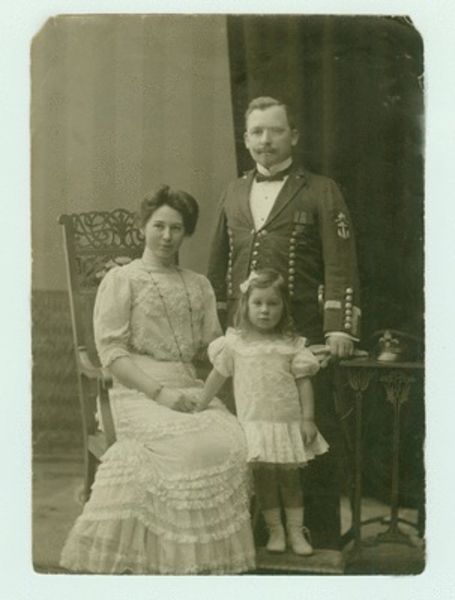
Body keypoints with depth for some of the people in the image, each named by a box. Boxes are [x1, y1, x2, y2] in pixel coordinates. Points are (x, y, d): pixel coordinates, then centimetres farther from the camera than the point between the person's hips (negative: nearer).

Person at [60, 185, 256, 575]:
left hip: (190, 389, 5)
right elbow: (111, 352, -4)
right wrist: (159, 392, -13)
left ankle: (217, 555, -10)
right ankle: (185, 558, -17)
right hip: (137, 393, -5)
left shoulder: (198, 285, 21)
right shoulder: (121, 280, 5)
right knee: (195, 447, -31)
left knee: (236, 443, -23)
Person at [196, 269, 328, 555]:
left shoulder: (291, 344, 1)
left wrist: (308, 419, -4)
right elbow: (218, 376, 8)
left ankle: (296, 531, 13)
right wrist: (198, 408, 8)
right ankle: (275, 530, 11)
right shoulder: (235, 343, 1)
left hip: (289, 422, 1)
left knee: (290, 475, 5)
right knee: (264, 475, 1)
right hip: (255, 422, 0)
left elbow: (304, 381, 1)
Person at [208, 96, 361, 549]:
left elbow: (341, 266, -3)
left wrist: (340, 329, -12)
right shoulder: (233, 193, 18)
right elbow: (218, 266, 20)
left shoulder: (321, 193, 4)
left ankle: (322, 539, 12)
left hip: (302, 336, -4)